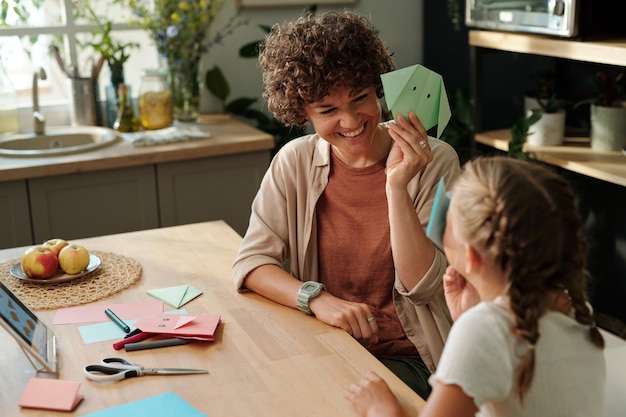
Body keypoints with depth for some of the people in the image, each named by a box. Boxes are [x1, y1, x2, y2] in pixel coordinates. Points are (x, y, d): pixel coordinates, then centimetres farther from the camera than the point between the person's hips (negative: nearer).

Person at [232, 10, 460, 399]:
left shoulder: (435, 162, -9)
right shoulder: (295, 162, 0)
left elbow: (421, 286, -13)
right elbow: (252, 260, -3)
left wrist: (397, 187, -24)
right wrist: (316, 298, -21)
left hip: (405, 358, -3)